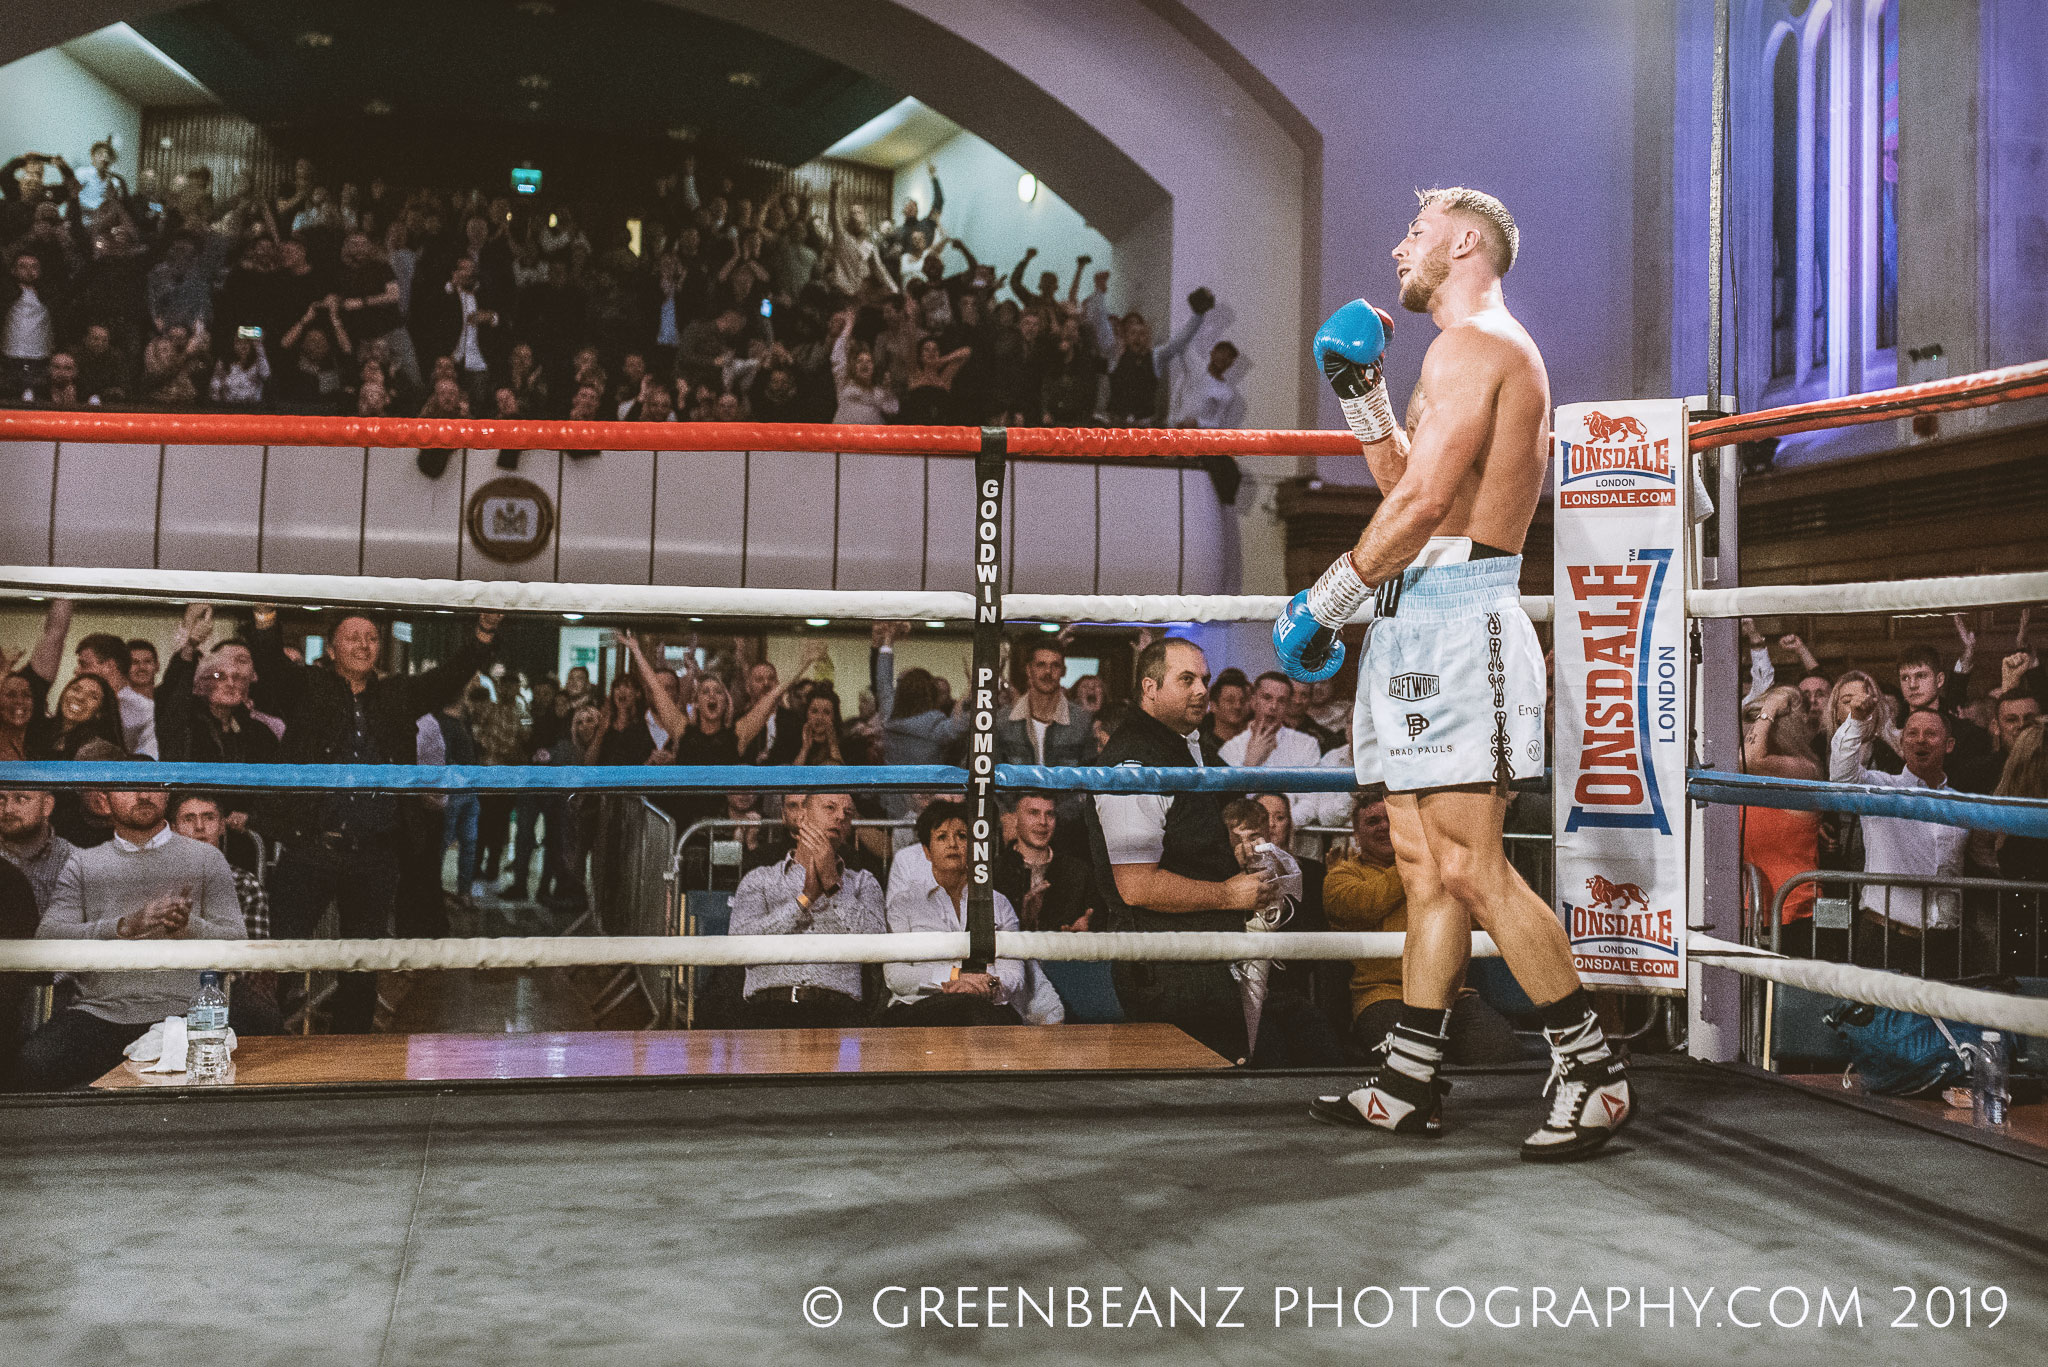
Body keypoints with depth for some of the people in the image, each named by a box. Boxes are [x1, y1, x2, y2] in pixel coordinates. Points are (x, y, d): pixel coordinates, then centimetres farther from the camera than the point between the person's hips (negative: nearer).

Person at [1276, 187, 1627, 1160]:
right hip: (1426, 622, 11)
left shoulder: (1472, 344, -9)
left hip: (1455, 617, -11)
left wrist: (1324, 601, -13)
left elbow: (1423, 502, -19)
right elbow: (1410, 489, 27)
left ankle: (1592, 1073, -2)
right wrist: (1362, 396, 23)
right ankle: (1408, 1085, 14)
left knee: (1472, 867, -11)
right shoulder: (1495, 354, 25)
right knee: (1424, 863, 9)